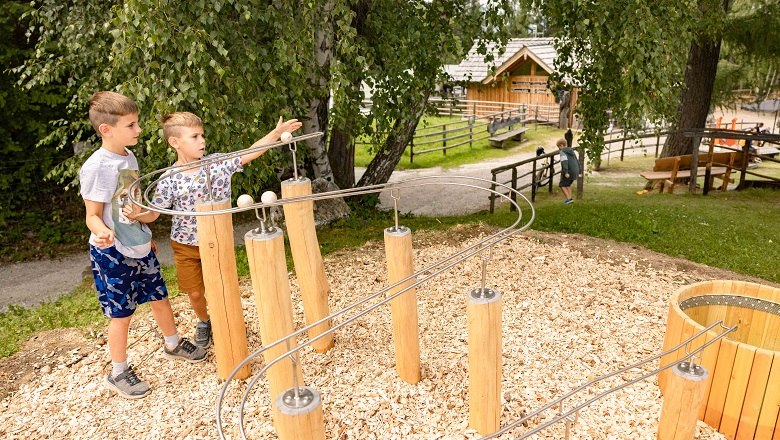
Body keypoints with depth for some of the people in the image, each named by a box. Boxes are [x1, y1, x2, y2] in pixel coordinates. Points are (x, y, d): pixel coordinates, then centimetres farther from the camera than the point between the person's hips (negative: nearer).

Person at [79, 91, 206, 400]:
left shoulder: (129, 157, 4)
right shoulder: (96, 167, -20)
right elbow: (92, 215, -16)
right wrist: (103, 232, -38)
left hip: (140, 247, 7)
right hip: (112, 254, -7)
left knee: (159, 298, 17)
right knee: (121, 314, 5)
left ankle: (173, 345, 40)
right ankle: (118, 374, 25)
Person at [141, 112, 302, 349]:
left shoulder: (218, 162, -10)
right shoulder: (169, 179, -15)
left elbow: (248, 154, -10)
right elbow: (153, 213, -9)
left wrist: (276, 132, -17)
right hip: (186, 246, -1)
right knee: (195, 292, 12)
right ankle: (203, 321, 43)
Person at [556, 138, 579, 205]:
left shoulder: (563, 152, -10)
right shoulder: (571, 151, 15)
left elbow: (564, 162, -23)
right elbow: (577, 161, 18)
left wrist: (566, 172, -31)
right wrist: (579, 171, 25)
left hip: (568, 172, -8)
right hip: (575, 171, 8)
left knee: (562, 185, 7)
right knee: (567, 184, 25)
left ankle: (569, 199, -1)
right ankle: (570, 198, 20)